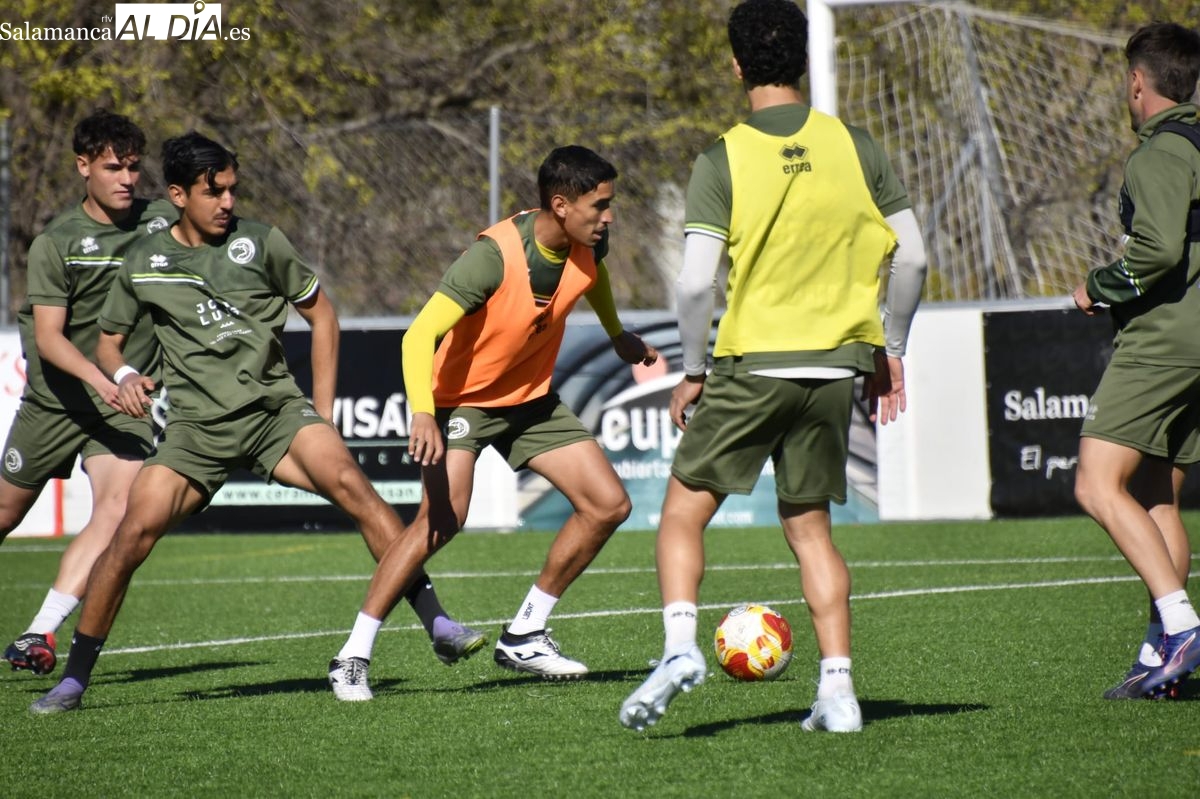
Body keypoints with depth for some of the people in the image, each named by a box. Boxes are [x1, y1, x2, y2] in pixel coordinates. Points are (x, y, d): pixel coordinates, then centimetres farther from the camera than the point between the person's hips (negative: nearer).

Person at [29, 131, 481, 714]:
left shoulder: (259, 243, 4)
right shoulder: (143, 262, 7)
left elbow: (321, 315, 13)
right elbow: (108, 340, 20)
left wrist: (322, 413, 8)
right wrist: (123, 375, -5)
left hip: (277, 408, 0)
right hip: (196, 425, 0)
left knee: (349, 483, -25)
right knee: (135, 530, -18)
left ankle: (437, 625, -23)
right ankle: (73, 679, -4)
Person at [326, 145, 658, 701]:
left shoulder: (586, 247, -10)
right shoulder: (493, 256, -31)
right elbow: (420, 335, -36)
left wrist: (617, 334, 32)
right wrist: (422, 415, -49)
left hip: (532, 398, 7)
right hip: (463, 398, -7)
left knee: (608, 505, -2)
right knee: (443, 518, -26)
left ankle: (523, 636, 10)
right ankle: (353, 658, -17)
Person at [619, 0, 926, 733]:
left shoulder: (722, 162, -8)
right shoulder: (854, 148, 1)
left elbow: (696, 283, -13)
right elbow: (912, 259, 3)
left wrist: (693, 372, 0)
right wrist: (890, 350, 16)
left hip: (750, 367, -3)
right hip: (835, 368, 3)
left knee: (685, 509, 8)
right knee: (810, 526, 14)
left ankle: (680, 645, -13)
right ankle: (838, 688, 6)